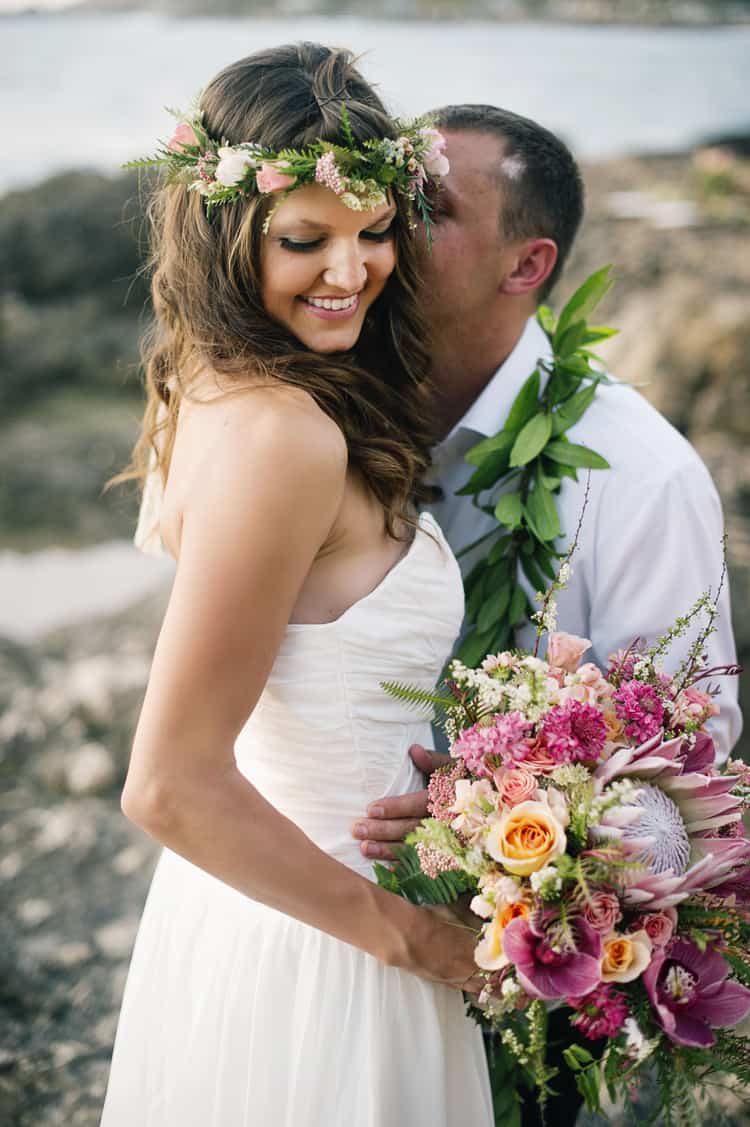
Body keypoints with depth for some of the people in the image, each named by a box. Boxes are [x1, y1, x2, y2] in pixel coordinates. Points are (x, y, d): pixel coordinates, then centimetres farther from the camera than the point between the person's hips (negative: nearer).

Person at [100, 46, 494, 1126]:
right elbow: (171, 786, -29)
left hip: (247, 893, 9)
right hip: (312, 957, -9)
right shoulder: (284, 436, -28)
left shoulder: (218, 386, -1)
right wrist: (406, 933, -18)